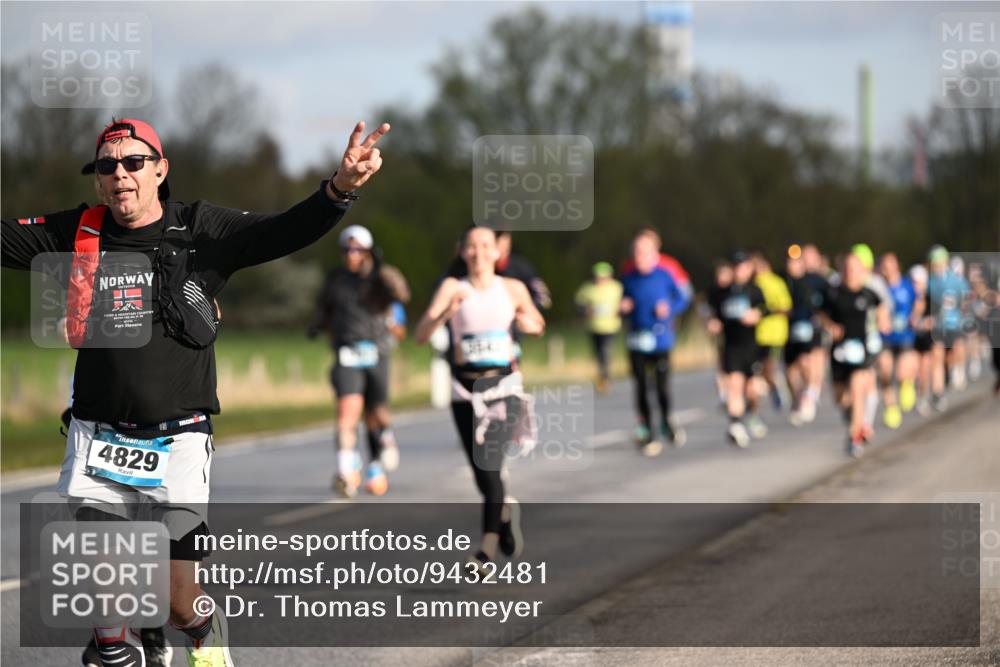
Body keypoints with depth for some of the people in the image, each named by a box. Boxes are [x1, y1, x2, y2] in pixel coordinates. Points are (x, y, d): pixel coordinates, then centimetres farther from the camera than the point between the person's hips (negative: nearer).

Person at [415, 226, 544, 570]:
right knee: (481, 470, 7)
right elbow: (421, 335, -12)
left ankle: (488, 547, -17)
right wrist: (447, 312, -29)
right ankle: (505, 508, 39)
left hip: (504, 385, -1)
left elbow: (538, 325, 21)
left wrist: (528, 323, -2)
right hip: (465, 388, 1)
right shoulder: (453, 288, -3)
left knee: (489, 461, -17)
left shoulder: (513, 290, 3)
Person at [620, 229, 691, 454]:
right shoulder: (629, 279, 0)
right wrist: (624, 308, -11)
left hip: (661, 340, -1)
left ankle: (666, 423, 28)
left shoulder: (665, 275, -5)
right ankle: (645, 431, 14)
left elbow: (683, 299, 4)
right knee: (641, 387, 2)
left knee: (663, 385, 2)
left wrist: (670, 308, -14)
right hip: (637, 341, 1)